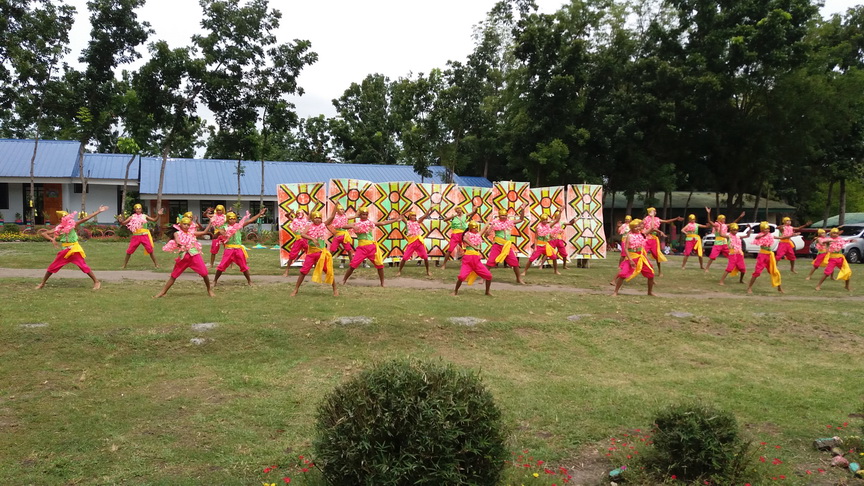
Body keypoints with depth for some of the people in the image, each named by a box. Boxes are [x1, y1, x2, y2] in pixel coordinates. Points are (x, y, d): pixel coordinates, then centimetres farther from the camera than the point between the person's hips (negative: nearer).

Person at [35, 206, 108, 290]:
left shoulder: (73, 225, -6)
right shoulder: (58, 229, -3)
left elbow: (86, 218, -11)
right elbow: (43, 233, -1)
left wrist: (98, 211, -15)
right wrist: (52, 239, -18)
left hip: (75, 250, -2)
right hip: (65, 251, 3)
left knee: (84, 266, -9)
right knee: (52, 267, 8)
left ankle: (96, 282, 0)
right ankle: (42, 283, 25)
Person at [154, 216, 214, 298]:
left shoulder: (192, 233, 9)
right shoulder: (177, 233, 4)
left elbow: (204, 232, 9)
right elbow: (176, 240, -16)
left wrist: (210, 223, 4)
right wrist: (179, 243, -33)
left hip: (195, 256, 0)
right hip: (183, 258, 0)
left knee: (204, 273, -8)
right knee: (173, 276, 8)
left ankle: (209, 290, 10)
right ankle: (163, 292, 16)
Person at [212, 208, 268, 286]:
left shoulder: (239, 226, 3)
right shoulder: (226, 227, 0)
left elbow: (250, 220, 0)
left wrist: (260, 214, -3)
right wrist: (220, 232, -27)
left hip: (238, 248, 1)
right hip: (229, 249, -1)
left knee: (243, 266, 8)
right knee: (222, 265, -1)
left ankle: (249, 281, 20)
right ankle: (215, 281, 14)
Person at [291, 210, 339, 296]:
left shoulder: (323, 225, 3)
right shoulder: (309, 227, -2)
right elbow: (302, 234, -17)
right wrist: (312, 239, -28)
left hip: (322, 252, 0)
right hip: (311, 252, 0)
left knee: (329, 270, 1)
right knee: (304, 271, 2)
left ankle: (335, 289, 12)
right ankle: (296, 289, 13)